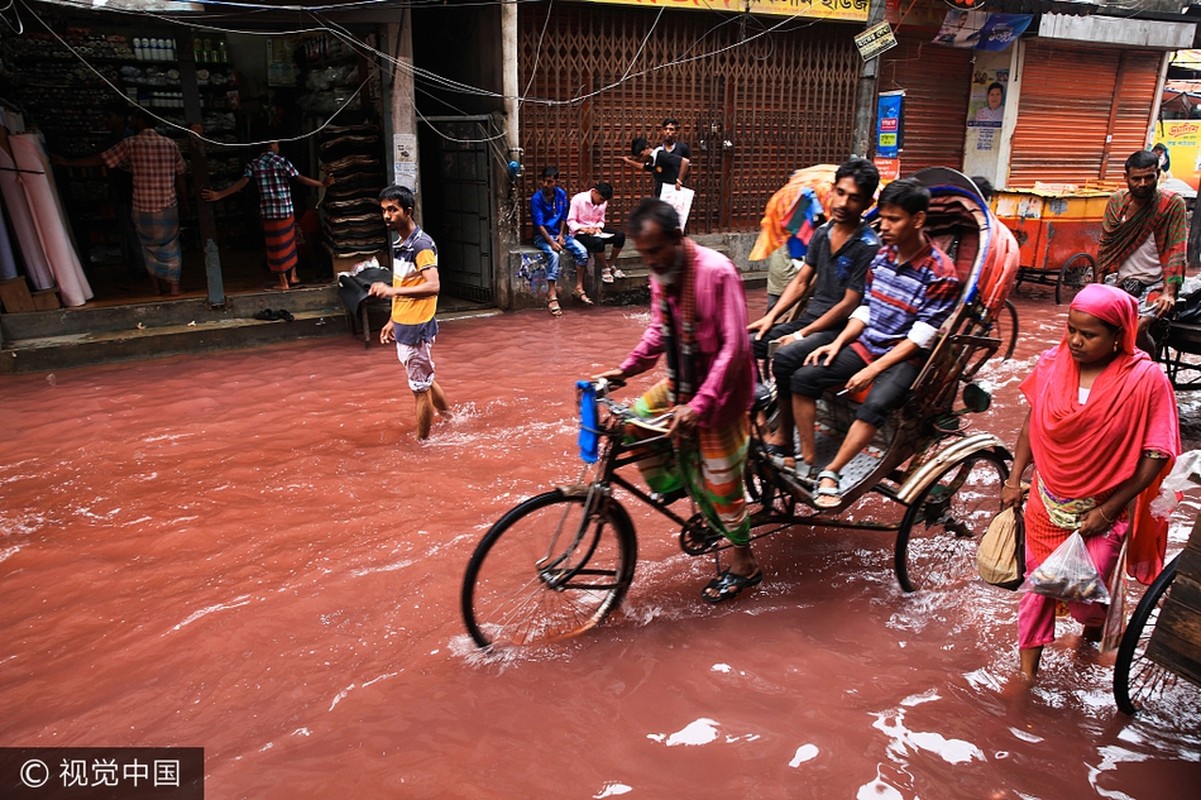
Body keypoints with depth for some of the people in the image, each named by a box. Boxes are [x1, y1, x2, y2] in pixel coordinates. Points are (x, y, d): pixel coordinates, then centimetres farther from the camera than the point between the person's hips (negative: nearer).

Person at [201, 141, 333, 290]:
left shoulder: (253, 164, 1)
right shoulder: (282, 161, -5)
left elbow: (241, 183, -10)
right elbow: (301, 179, -8)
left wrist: (218, 195, -11)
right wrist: (322, 184, -1)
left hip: (268, 212, 1)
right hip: (286, 210, -1)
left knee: (276, 246, 6)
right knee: (289, 242, 15)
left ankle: (283, 282, 9)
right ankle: (293, 276, 22)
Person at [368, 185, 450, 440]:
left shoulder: (422, 245, -19)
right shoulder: (399, 242, 10)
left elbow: (433, 286, -32)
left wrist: (392, 290, -39)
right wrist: (393, 320, 21)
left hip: (418, 328, -10)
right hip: (403, 326, 10)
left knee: (420, 388, 2)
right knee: (425, 380, 24)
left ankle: (422, 442, 15)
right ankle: (449, 417, 42)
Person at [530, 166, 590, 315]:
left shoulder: (561, 194, 2)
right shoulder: (537, 198, -14)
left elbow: (563, 218, 10)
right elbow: (539, 224, -18)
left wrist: (561, 235, -6)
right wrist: (551, 242, -26)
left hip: (559, 234, 5)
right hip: (542, 236, -5)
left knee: (582, 251, -16)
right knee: (554, 254, -35)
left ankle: (579, 289, -7)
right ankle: (552, 297, -38)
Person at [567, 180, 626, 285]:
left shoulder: (603, 202, 2)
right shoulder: (578, 199, -15)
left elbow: (601, 220, 12)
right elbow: (570, 221, -13)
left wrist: (598, 227, -12)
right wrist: (584, 229, -28)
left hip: (595, 230, 6)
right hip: (579, 233, -6)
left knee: (620, 235, -15)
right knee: (598, 242, -37)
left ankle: (611, 265, 0)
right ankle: (604, 269, -13)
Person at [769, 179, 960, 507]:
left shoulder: (940, 273, -13)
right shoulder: (882, 257, 6)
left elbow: (919, 339, -16)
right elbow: (865, 310, 12)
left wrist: (872, 370, -21)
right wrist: (837, 343, -5)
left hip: (904, 357, -6)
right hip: (865, 343, 6)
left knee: (875, 404, -36)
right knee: (802, 376, -15)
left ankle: (830, 473, -23)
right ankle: (807, 461, -9)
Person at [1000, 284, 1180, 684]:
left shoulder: (1146, 380, -18)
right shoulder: (1054, 362, -7)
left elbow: (1155, 456, -14)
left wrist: (1107, 511, -15)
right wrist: (1014, 479, 4)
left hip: (1103, 511, -3)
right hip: (1047, 502, 3)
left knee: (1081, 597, -2)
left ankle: (1100, 621, 37)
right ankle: (1027, 671, 28)